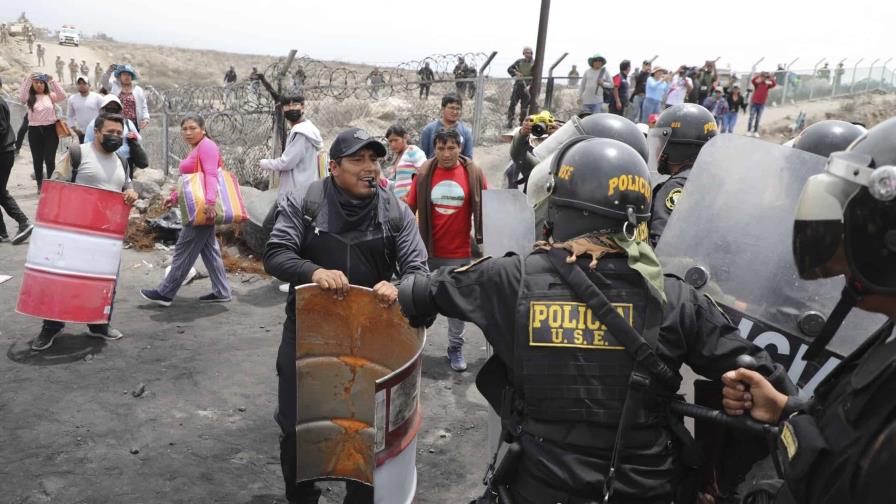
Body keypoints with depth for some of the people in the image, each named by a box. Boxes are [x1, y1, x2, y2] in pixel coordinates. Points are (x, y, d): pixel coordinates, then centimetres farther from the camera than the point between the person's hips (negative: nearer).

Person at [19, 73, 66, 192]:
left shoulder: (51, 95, 6)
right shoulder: (30, 97, 5)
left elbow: (62, 96, -12)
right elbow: (21, 96, -17)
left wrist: (52, 81, -21)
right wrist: (28, 79, -24)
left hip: (50, 129, -1)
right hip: (35, 130, 1)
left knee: (50, 159, -2)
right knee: (37, 159, 7)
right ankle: (40, 185, 15)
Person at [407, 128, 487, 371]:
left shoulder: (474, 173, -5)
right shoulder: (424, 173, -4)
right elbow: (410, 208, 1)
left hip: (460, 252, 0)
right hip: (428, 250, 1)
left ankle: (455, 348, 23)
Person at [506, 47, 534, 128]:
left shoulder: (534, 64, -1)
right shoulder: (519, 62, 5)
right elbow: (509, 69, 6)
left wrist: (529, 86, -20)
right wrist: (515, 73, -13)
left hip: (527, 87, -1)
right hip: (518, 85, 1)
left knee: (524, 106, 3)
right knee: (513, 103, -3)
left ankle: (522, 122, 13)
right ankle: (510, 121, 1)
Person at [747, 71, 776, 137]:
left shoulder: (767, 85, 5)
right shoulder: (757, 83, -2)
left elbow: (774, 84, -7)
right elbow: (752, 81, -21)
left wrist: (771, 78, -14)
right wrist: (759, 75, -26)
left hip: (762, 104, 3)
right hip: (754, 103, -3)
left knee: (758, 119, 6)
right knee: (751, 118, 1)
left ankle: (755, 132, 10)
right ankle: (749, 131, 6)